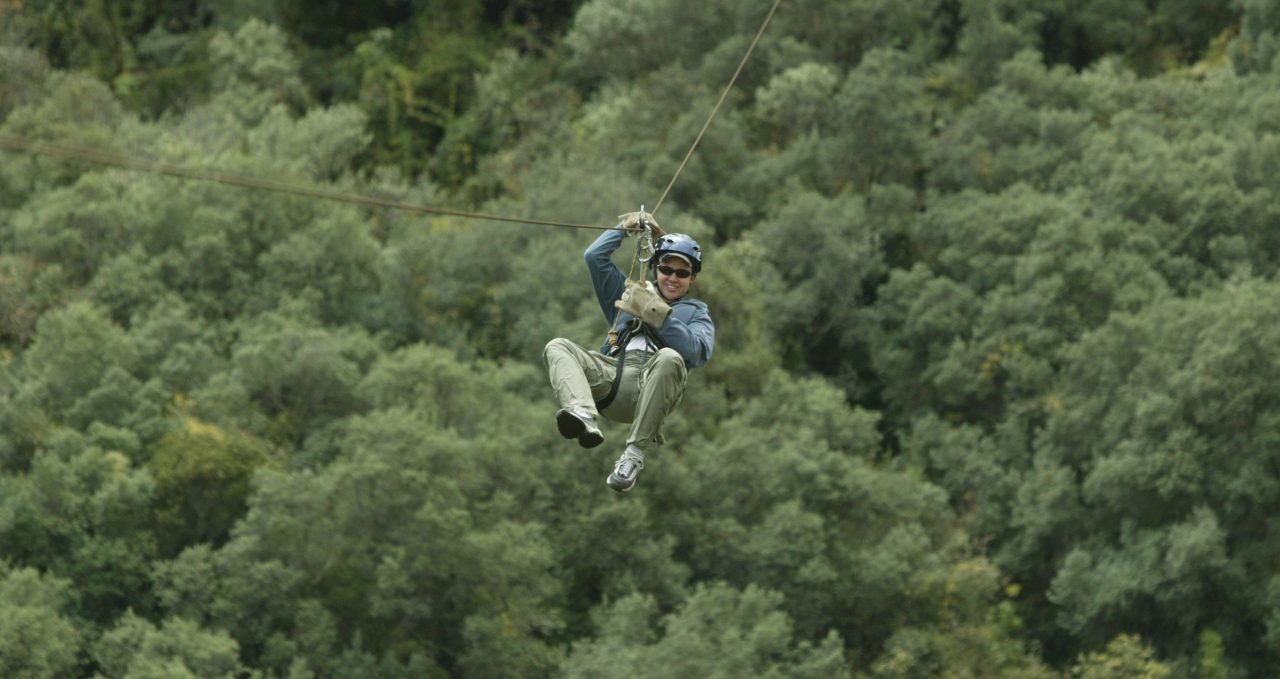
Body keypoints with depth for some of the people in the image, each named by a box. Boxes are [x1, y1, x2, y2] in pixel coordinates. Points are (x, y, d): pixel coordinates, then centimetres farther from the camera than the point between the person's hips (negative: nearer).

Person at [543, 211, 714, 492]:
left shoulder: (696, 312, 26)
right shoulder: (630, 294, 37)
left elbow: (697, 352, 3)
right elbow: (595, 256, 32)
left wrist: (657, 314, -3)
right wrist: (626, 226, 33)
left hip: (650, 388, -3)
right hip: (611, 372, 3)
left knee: (669, 359, -39)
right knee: (557, 347, -21)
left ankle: (635, 453, -41)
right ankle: (585, 418, -51)